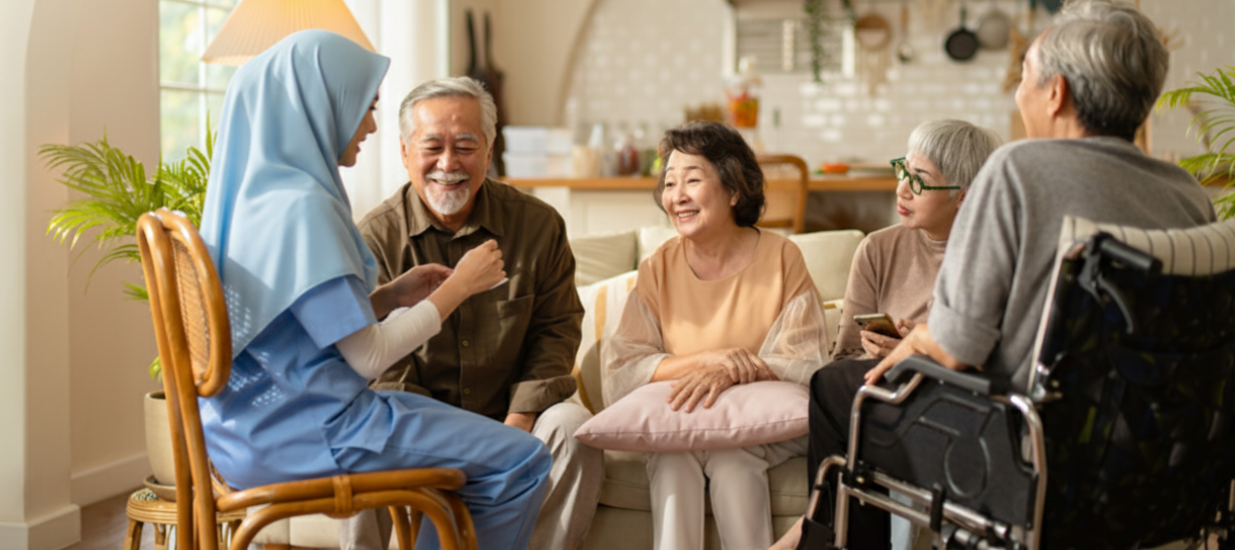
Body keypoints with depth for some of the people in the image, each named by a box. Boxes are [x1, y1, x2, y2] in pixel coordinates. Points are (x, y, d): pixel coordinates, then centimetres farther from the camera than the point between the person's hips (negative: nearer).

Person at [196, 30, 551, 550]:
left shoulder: (255, 191, 9)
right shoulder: (301, 205, -21)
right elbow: (368, 355, -19)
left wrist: (392, 295, 9)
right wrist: (458, 286, -8)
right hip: (303, 433, -10)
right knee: (521, 462, -7)